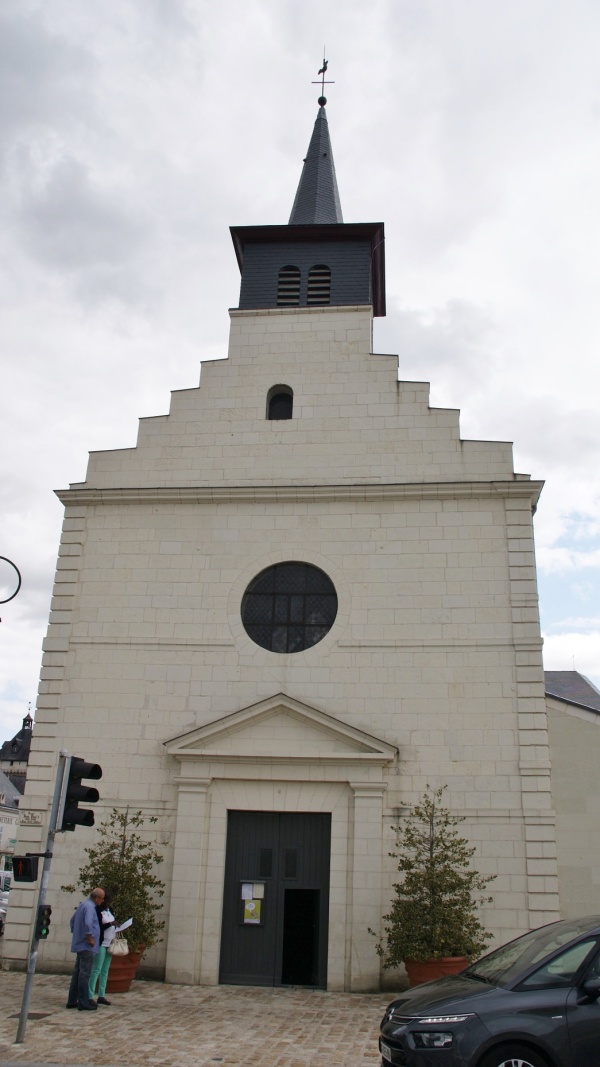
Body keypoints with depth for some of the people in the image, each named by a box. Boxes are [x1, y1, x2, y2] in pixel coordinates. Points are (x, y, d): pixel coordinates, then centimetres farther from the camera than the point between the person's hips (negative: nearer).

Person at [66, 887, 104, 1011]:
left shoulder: (83, 904, 13)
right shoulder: (89, 907, -18)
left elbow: (72, 920, 24)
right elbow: (88, 923, -33)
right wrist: (90, 938, -22)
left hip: (80, 945, 10)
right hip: (87, 946, -10)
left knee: (77, 972, 15)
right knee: (84, 974, -4)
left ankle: (72, 1001, 21)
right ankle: (83, 1003, 1)